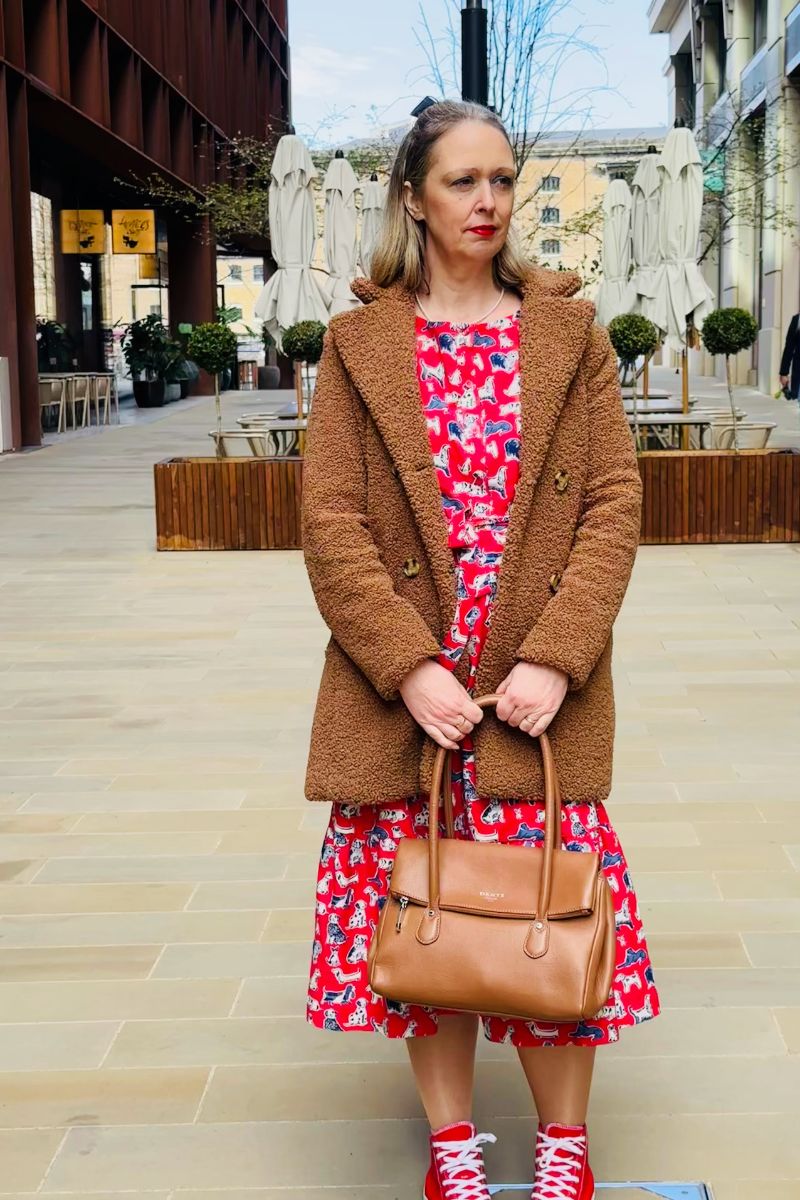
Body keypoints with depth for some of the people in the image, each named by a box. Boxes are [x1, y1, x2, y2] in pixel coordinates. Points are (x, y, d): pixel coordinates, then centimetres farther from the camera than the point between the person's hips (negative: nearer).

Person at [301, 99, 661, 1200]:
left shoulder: (570, 336, 7)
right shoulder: (358, 346, 4)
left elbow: (615, 506, 0)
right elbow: (331, 525, -2)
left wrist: (554, 659, -11)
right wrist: (409, 668, -13)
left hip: (542, 686, 0)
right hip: (405, 689, 0)